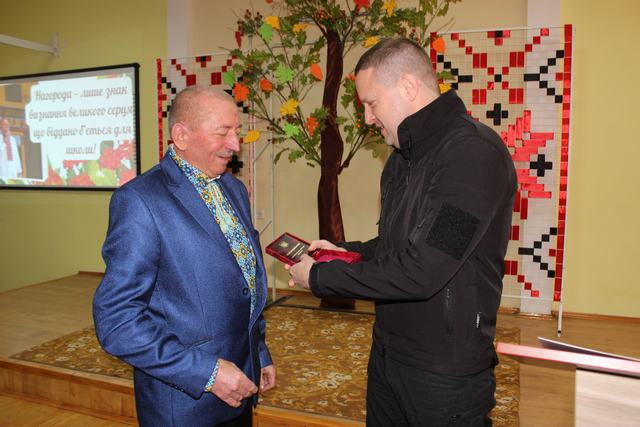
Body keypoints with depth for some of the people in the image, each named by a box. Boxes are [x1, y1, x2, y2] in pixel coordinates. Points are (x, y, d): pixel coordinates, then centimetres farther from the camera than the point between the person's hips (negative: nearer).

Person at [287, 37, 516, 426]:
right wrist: (343, 251, 1)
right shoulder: (404, 157, 9)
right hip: (388, 351, 8)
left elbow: (419, 273, -28)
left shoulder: (474, 152, -22)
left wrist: (319, 276, -17)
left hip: (444, 370, -8)